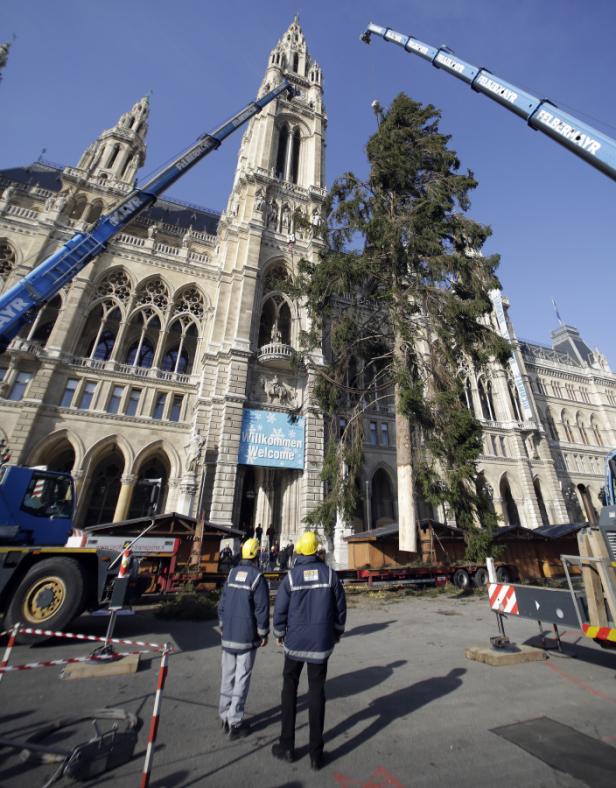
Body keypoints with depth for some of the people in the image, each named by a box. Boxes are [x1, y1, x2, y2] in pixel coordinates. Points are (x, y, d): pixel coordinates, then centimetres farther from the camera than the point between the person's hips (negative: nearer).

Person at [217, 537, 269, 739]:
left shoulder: (231, 573, 1)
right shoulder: (257, 577, -17)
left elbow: (222, 603, 7)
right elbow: (262, 609, -15)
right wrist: (263, 633, -2)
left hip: (228, 635, 6)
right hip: (246, 637, -6)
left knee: (227, 677, 18)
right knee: (241, 679, 6)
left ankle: (225, 717, 29)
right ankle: (235, 723, 13)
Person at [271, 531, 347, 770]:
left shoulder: (291, 576, -13)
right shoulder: (329, 574, -10)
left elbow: (280, 609, -6)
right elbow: (340, 606, -2)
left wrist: (279, 634, 11)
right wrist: (338, 631, 14)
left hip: (295, 642, 0)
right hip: (321, 643, 1)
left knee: (289, 690, 20)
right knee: (316, 693, 15)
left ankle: (287, 747, 28)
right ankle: (316, 754, 22)